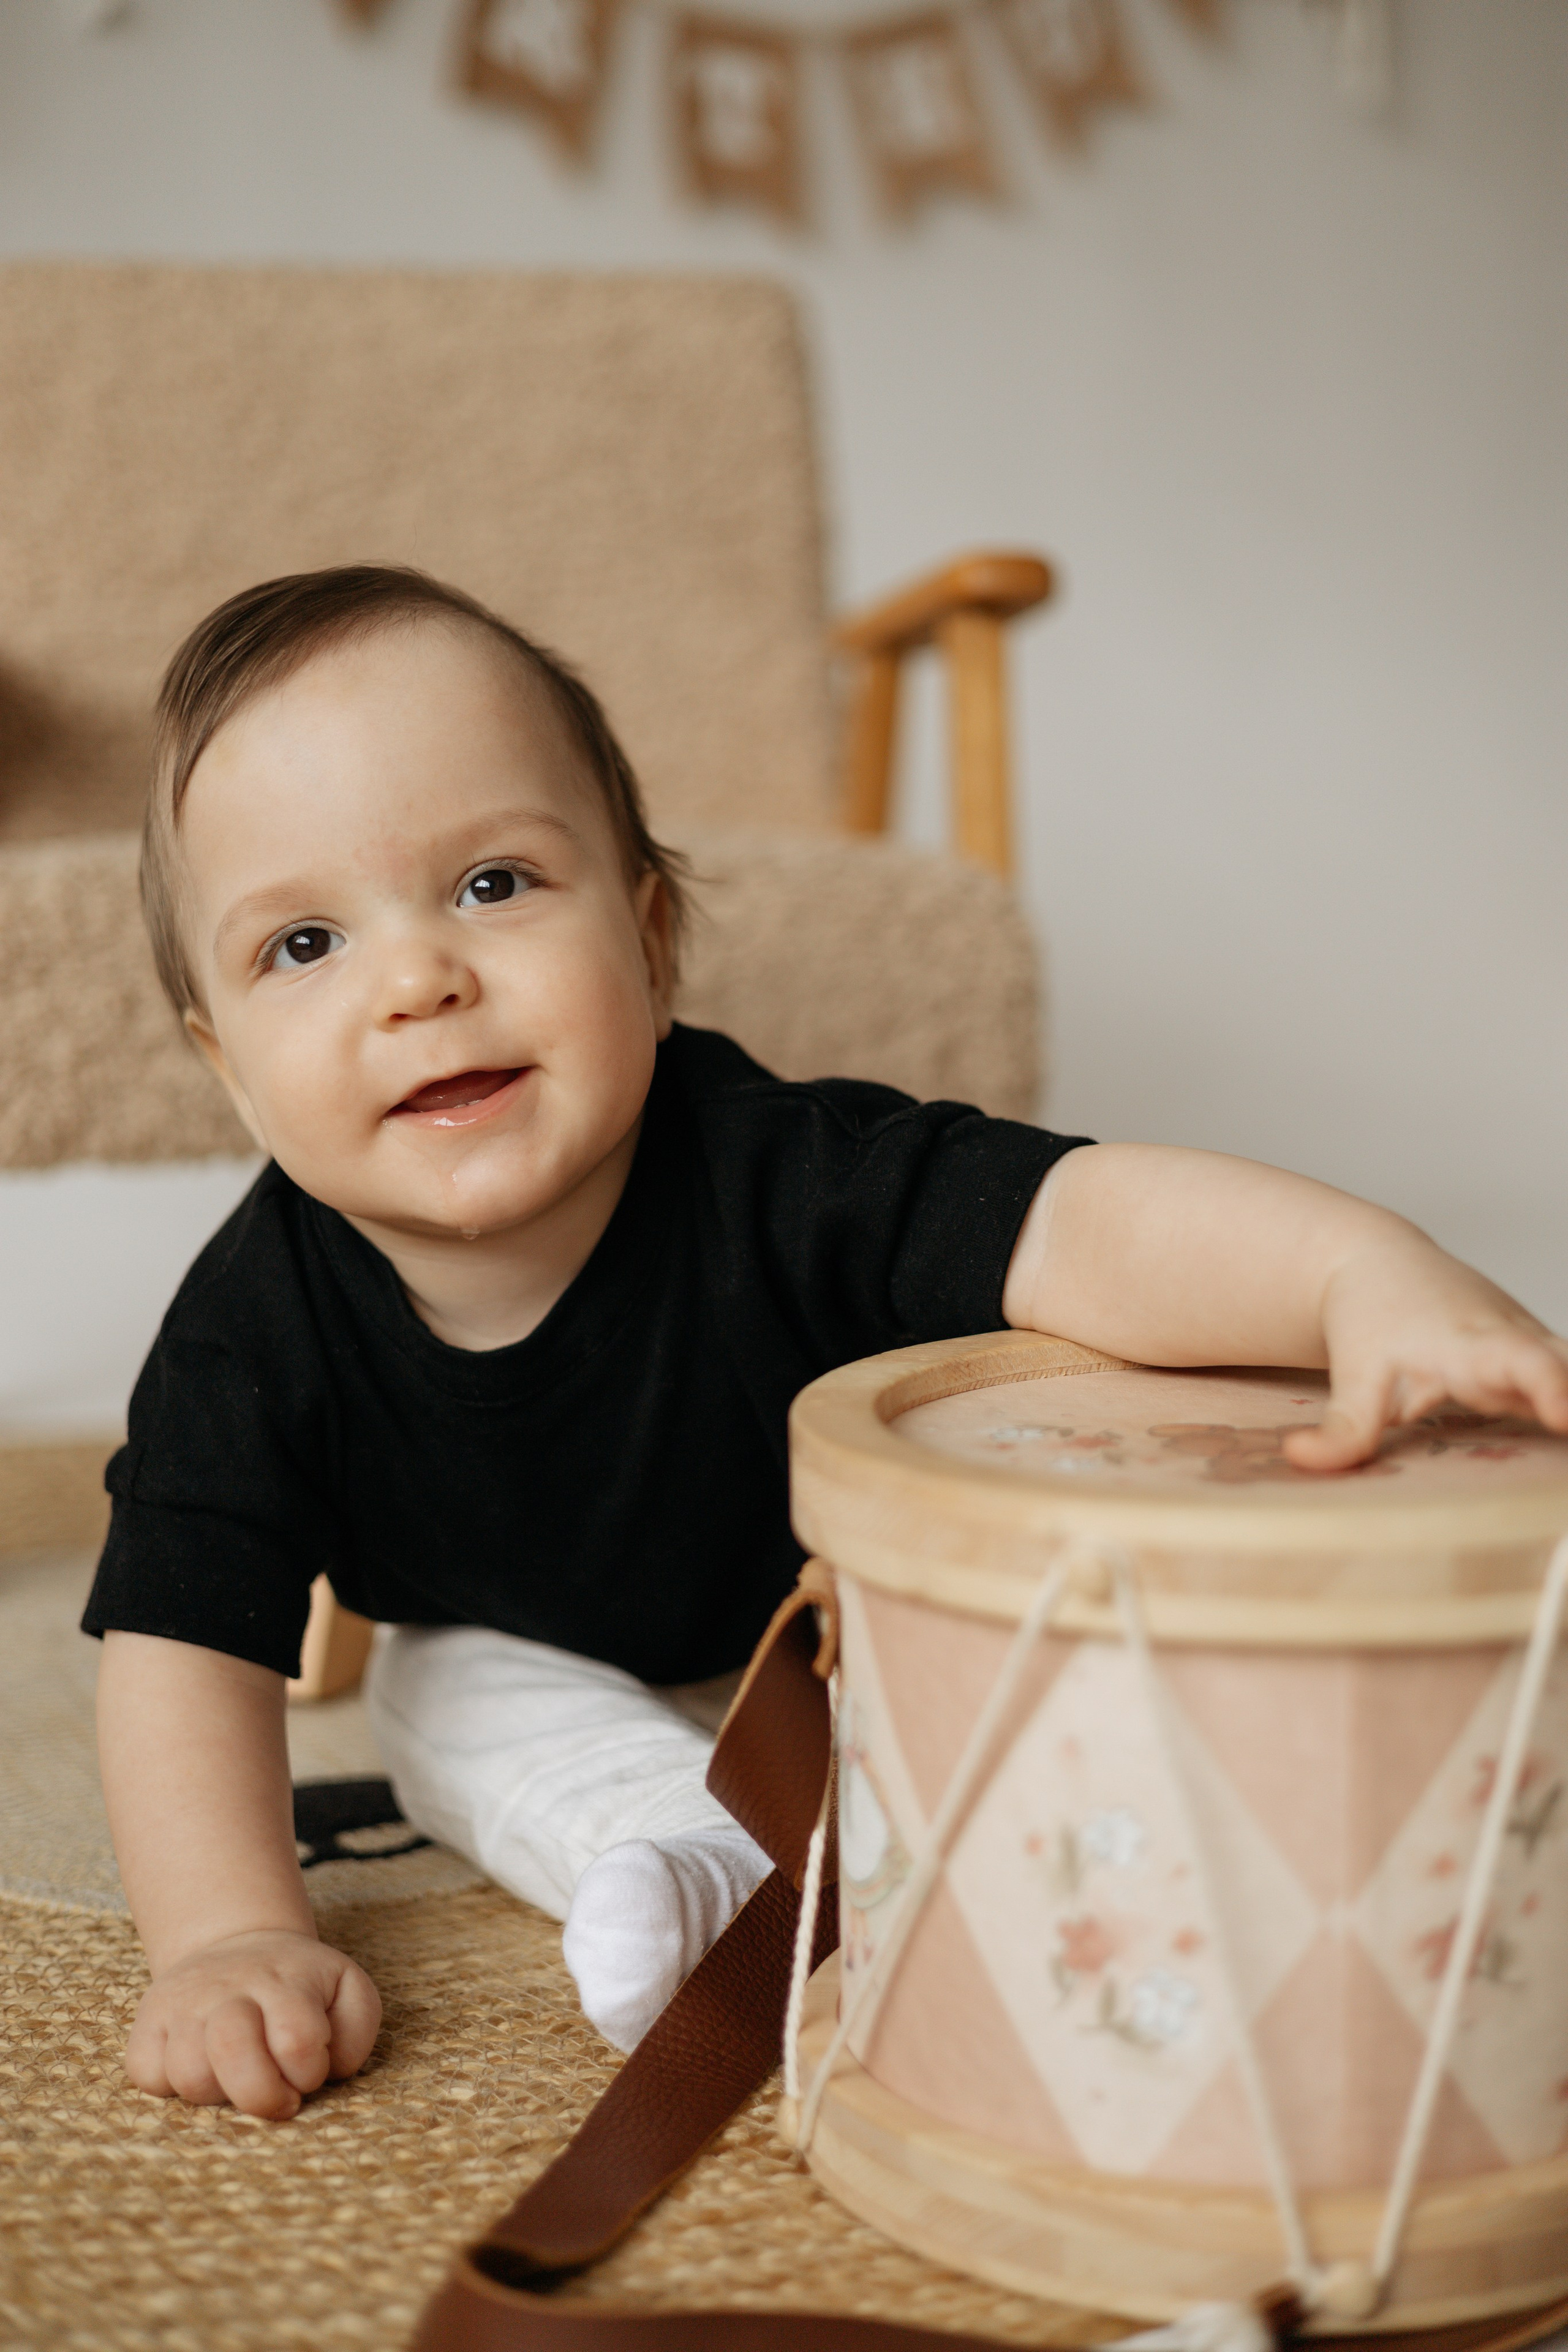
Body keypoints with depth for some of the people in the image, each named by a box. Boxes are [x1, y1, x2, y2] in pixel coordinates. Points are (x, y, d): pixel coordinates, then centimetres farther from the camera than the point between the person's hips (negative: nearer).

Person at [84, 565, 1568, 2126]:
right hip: (541, 1678, 2)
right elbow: (182, 1648, -27)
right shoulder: (258, 1330, -30)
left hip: (856, 1647, -1)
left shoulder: (768, 1182, -39)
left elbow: (1077, 1223, -52)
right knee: (448, 1697, -21)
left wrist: (1370, 1276, -69)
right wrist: (230, 1936, -41)